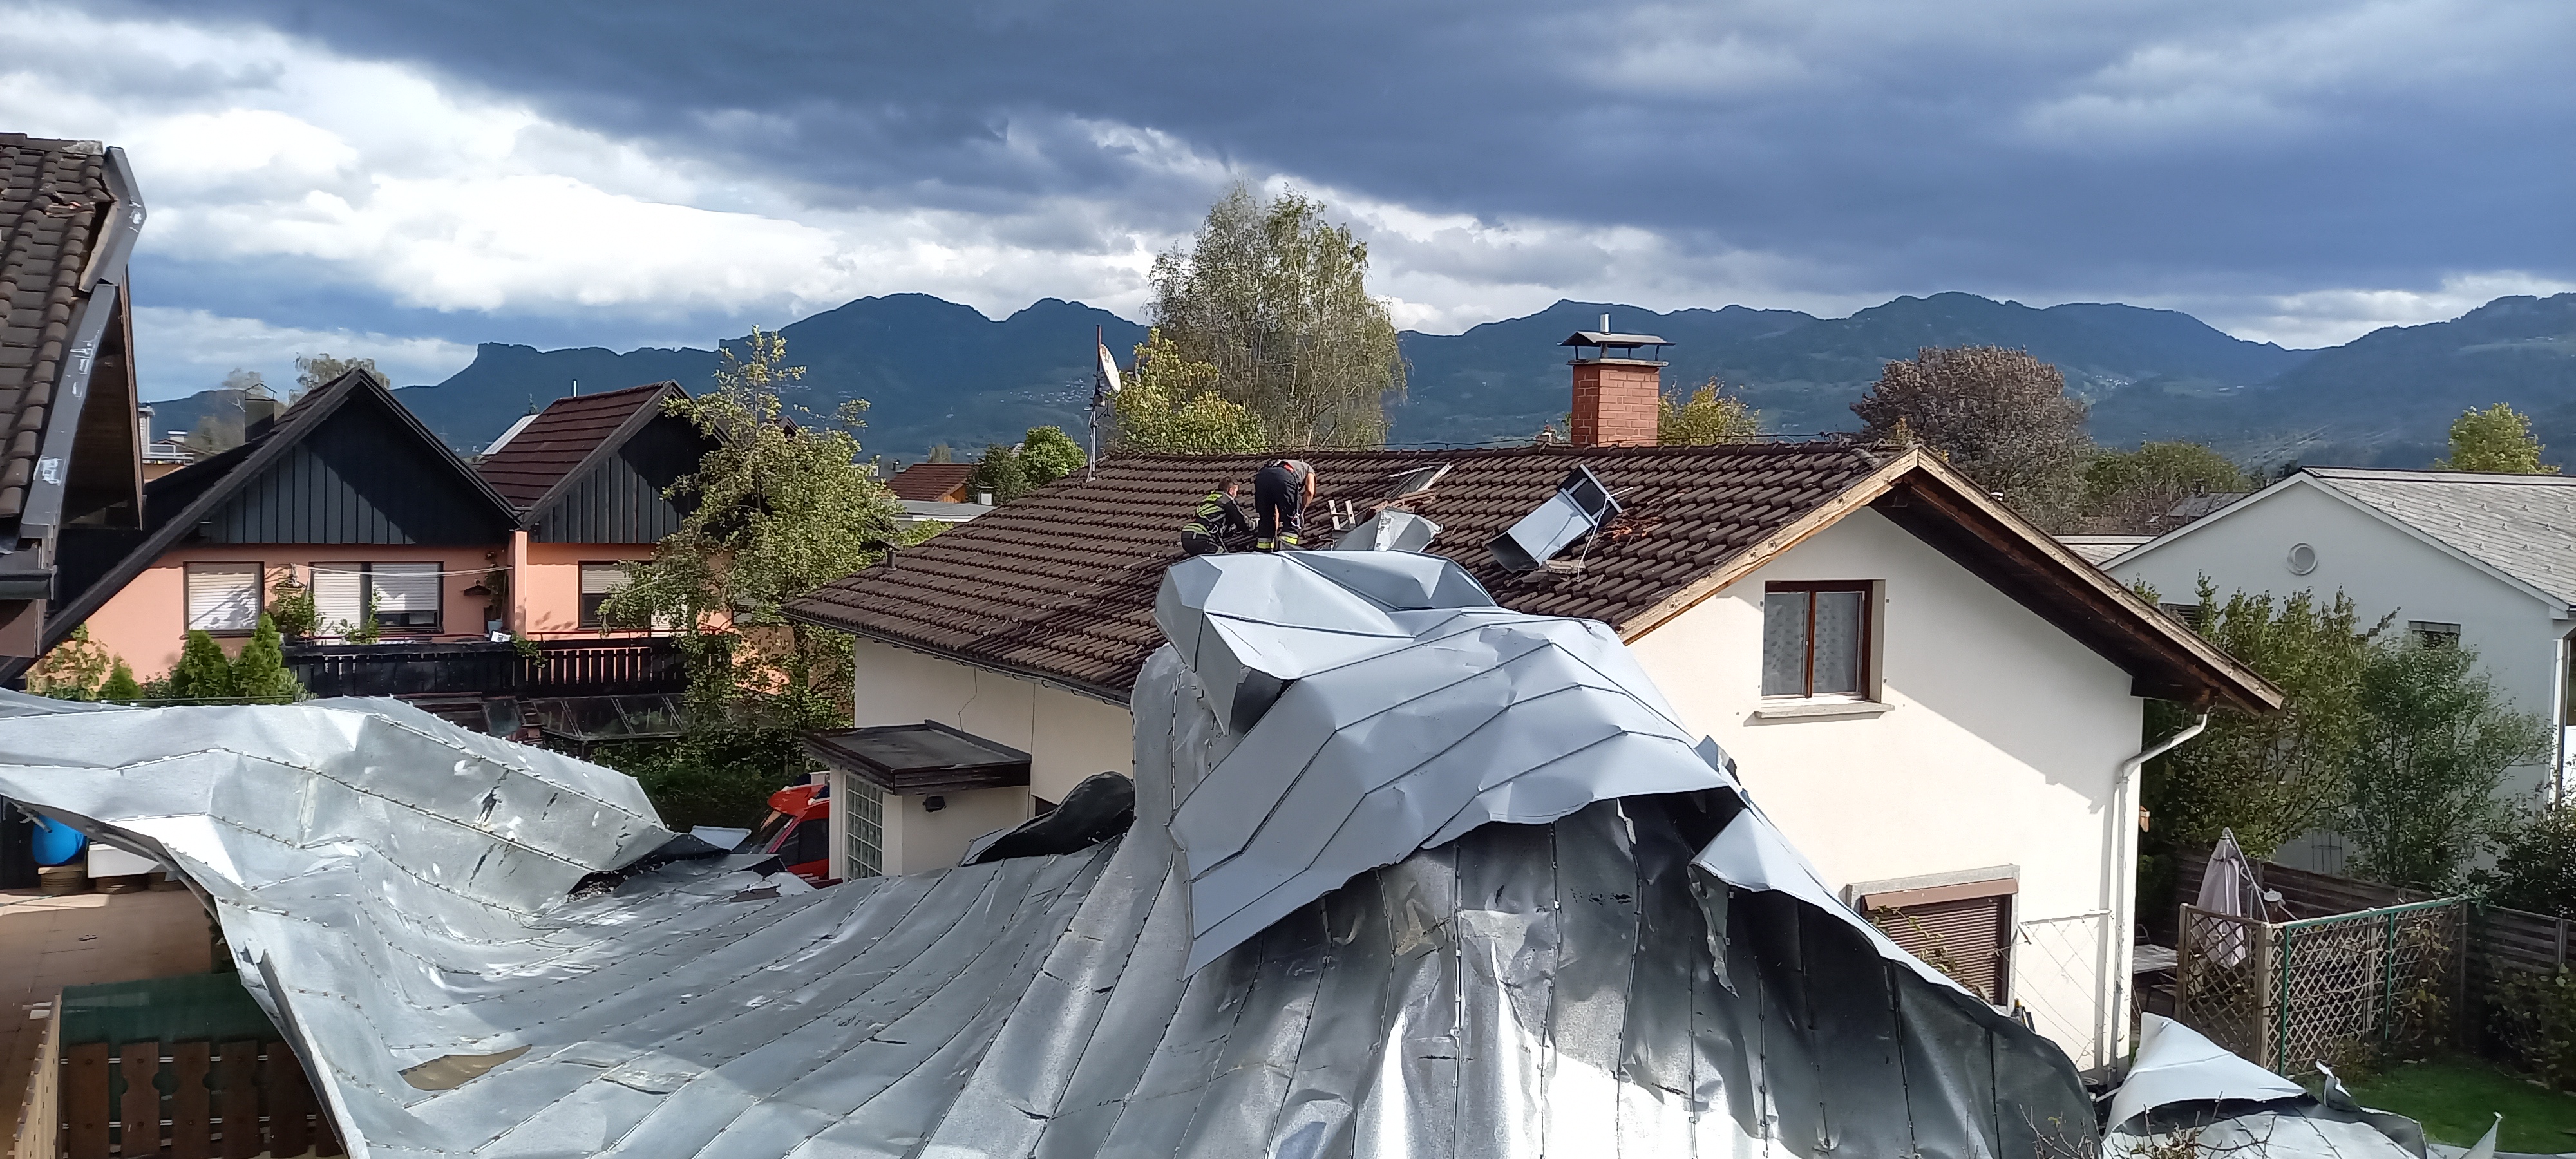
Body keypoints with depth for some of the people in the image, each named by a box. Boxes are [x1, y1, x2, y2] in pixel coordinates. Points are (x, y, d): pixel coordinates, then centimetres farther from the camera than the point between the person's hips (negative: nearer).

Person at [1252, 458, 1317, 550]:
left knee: (1266, 520, 20)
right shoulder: (1309, 469, 36)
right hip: (1285, 478, -5)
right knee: (1293, 522, 9)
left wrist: (1275, 533, 47)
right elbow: (1309, 491, 11)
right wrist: (1301, 512, 18)